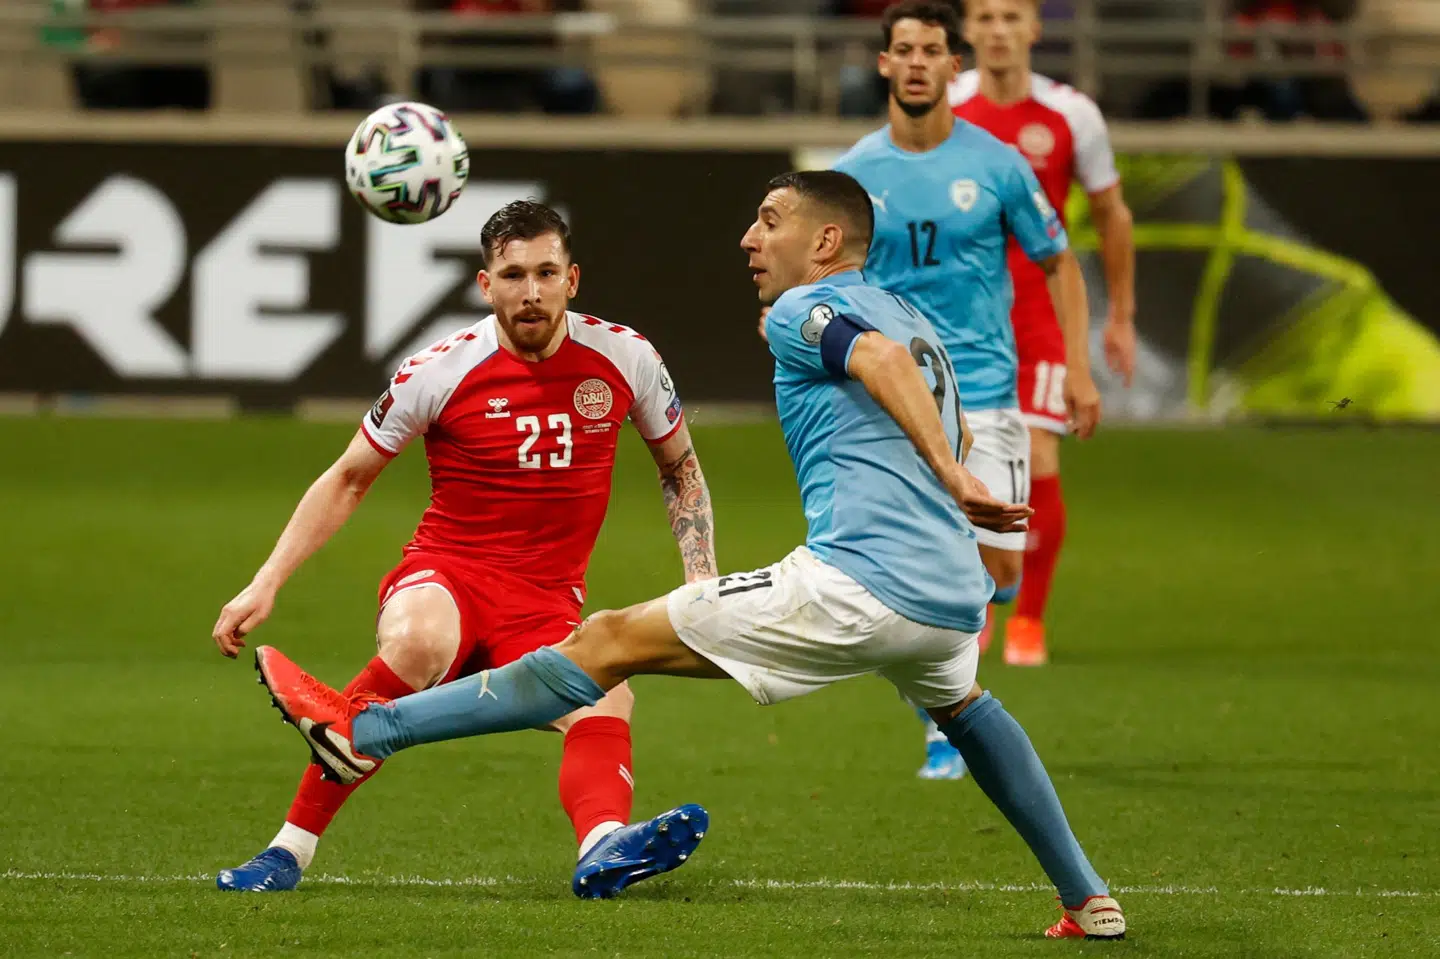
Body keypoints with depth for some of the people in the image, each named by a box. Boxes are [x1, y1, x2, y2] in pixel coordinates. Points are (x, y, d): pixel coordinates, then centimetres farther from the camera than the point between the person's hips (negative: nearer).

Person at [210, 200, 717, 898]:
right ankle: (290, 848, -30)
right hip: (447, 576, -3)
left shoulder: (622, 358, 0)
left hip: (548, 603, 3)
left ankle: (604, 848, -58)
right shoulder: (440, 372, -7)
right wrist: (265, 585, -1)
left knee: (607, 702, -30)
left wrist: (702, 580, 6)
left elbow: (679, 469, 18)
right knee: (415, 642, -38)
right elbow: (348, 480, 6)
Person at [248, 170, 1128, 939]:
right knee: (963, 703, 42)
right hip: (954, 592, 8)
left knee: (612, 644, -5)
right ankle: (1087, 898, 42)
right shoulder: (914, 321, 25)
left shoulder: (803, 311, 1)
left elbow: (882, 358, -19)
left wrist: (952, 477, -26)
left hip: (857, 588, -8)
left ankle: (366, 730, -6)